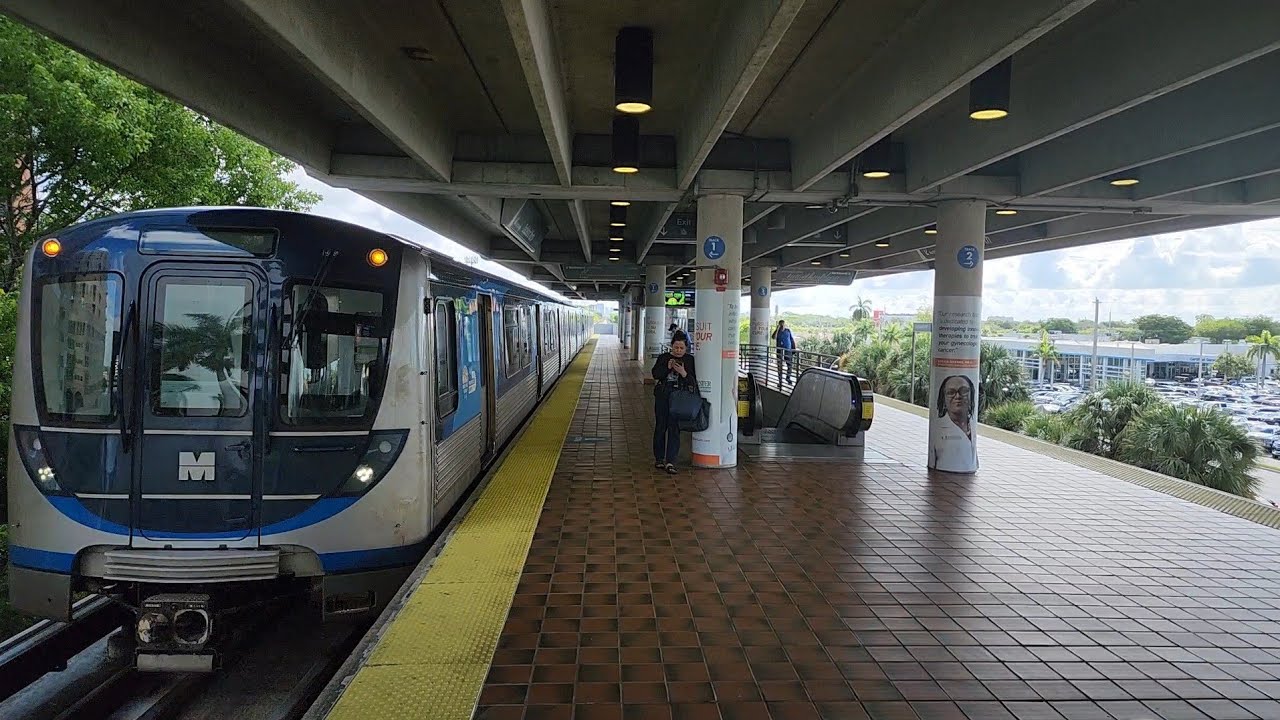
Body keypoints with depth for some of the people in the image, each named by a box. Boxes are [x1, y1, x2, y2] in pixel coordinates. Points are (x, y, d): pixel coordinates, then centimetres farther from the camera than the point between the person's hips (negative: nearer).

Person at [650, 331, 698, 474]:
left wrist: (683, 373, -19)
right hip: (662, 395, 2)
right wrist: (667, 367, -17)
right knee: (660, 427, 8)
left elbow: (692, 381, -2)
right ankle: (659, 458, 21)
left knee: (674, 428, -7)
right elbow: (655, 374, -4)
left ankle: (670, 461, -8)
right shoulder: (663, 357, 8)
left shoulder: (689, 360, 4)